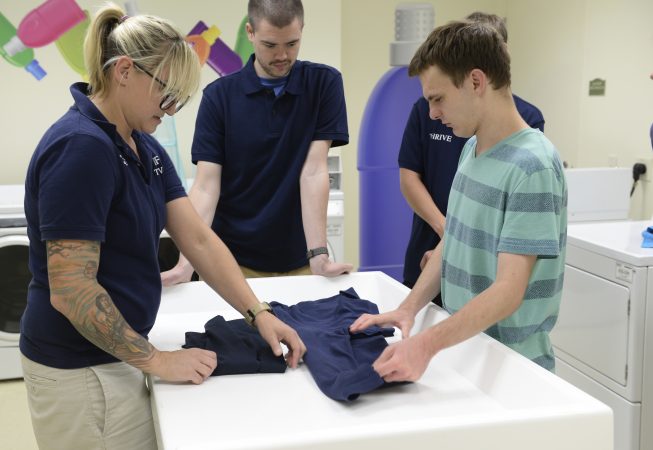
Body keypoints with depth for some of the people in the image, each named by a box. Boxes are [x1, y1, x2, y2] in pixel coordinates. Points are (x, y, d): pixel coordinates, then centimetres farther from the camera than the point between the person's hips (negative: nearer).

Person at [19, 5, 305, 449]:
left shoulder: (145, 147, 6)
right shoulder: (81, 147, -23)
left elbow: (200, 239, 2)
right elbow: (71, 291, -26)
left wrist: (259, 313, -7)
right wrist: (155, 360, -18)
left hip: (108, 358, 9)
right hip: (81, 370, -9)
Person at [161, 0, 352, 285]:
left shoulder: (324, 83, -5)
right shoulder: (219, 96, -5)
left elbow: (314, 171, -12)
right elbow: (206, 185, -10)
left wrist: (318, 255, -20)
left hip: (299, 260, 0)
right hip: (232, 260, 0)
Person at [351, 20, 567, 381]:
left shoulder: (532, 167, -22)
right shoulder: (471, 148, 4)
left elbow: (508, 291, -26)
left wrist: (428, 344, -36)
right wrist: (409, 309, -3)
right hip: (465, 350, 7)